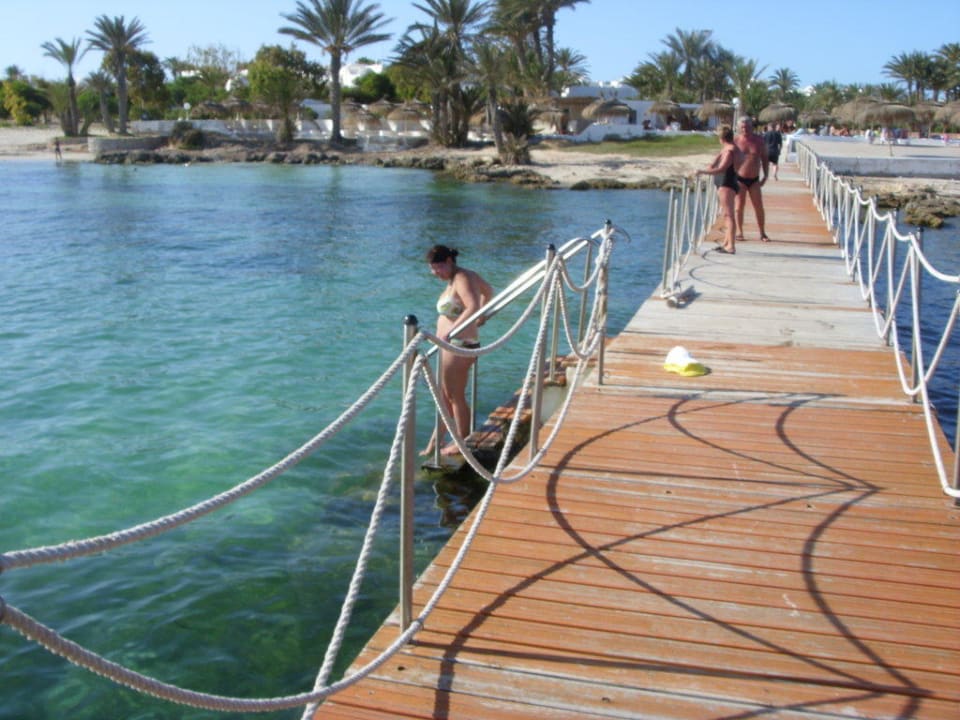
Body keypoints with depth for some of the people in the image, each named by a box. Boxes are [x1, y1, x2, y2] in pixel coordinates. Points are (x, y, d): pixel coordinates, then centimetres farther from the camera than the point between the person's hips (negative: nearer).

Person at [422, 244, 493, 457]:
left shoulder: (461, 279, -18)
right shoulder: (460, 277, 11)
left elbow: (473, 307, -34)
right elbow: (488, 291, 27)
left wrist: (451, 330, -41)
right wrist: (481, 317, 38)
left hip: (459, 346, -10)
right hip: (452, 345, 10)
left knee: (456, 397, 2)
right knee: (445, 395, 17)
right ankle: (434, 443, 27)